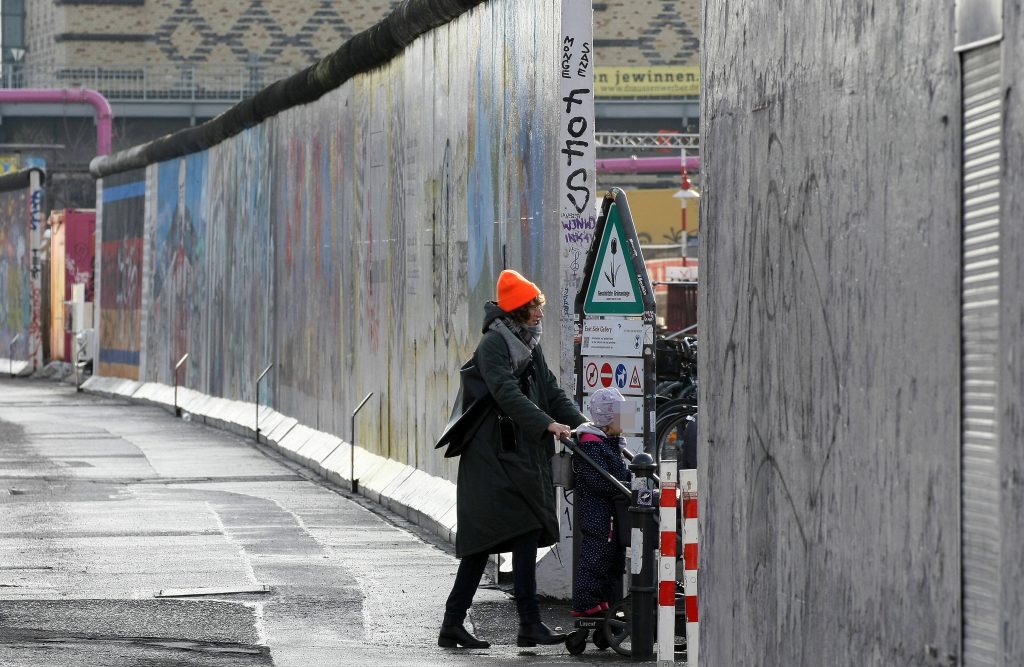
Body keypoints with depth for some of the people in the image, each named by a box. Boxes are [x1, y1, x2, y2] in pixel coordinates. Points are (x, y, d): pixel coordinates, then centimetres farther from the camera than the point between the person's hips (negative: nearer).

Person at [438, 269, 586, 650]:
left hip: (523, 457, 9)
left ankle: (453, 625, 13)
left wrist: (580, 424, 0)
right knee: (525, 535, -14)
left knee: (482, 543, 9)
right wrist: (548, 424, -32)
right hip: (497, 457, -9)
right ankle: (530, 626, -15)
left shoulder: (529, 346, 17)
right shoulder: (494, 344, -11)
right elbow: (507, 394, -23)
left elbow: (551, 392, 16)